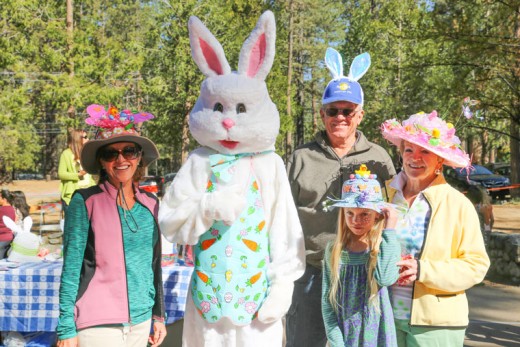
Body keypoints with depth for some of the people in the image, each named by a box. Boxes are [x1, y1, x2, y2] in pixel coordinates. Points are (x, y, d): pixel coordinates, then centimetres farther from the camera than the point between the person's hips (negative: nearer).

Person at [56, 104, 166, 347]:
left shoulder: (150, 204, 6)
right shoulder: (85, 202, -7)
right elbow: (71, 269, -7)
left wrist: (159, 315, 14)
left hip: (141, 321, 4)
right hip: (96, 325, -4)